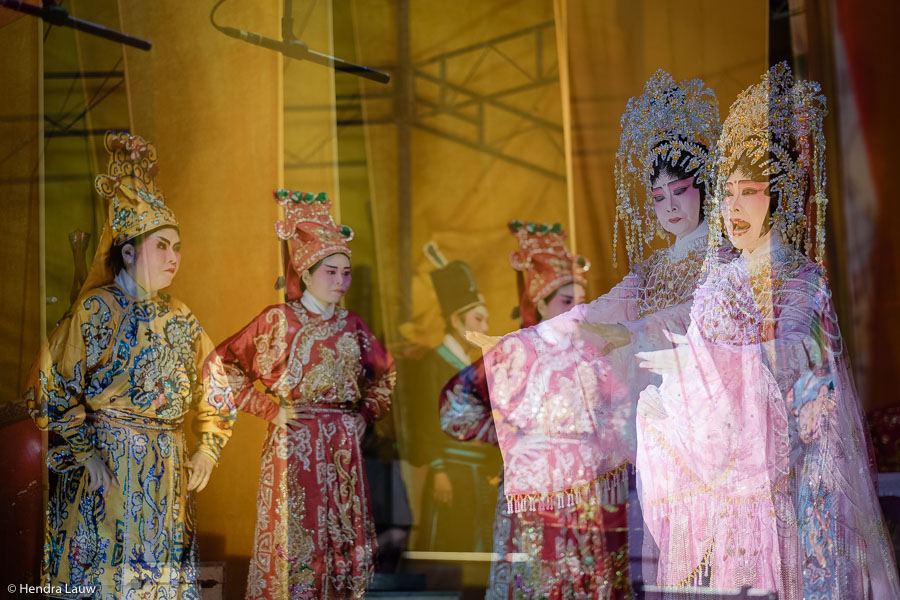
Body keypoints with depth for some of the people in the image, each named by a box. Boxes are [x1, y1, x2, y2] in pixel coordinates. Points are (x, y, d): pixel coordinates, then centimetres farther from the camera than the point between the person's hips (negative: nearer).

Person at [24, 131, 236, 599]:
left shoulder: (180, 319, 10)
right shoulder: (95, 309, -6)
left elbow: (214, 393, 18)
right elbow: (51, 393, -8)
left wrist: (207, 452, 6)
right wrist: (86, 454, -13)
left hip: (167, 478, 5)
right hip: (105, 467, -5)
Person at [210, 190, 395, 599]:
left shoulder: (350, 324, 8)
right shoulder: (279, 320, -4)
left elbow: (384, 372, 24)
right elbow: (222, 365, -5)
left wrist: (368, 412, 10)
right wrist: (269, 409, -8)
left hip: (343, 447, 5)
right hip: (294, 444, -5)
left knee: (347, 543, 5)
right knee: (295, 540, -2)